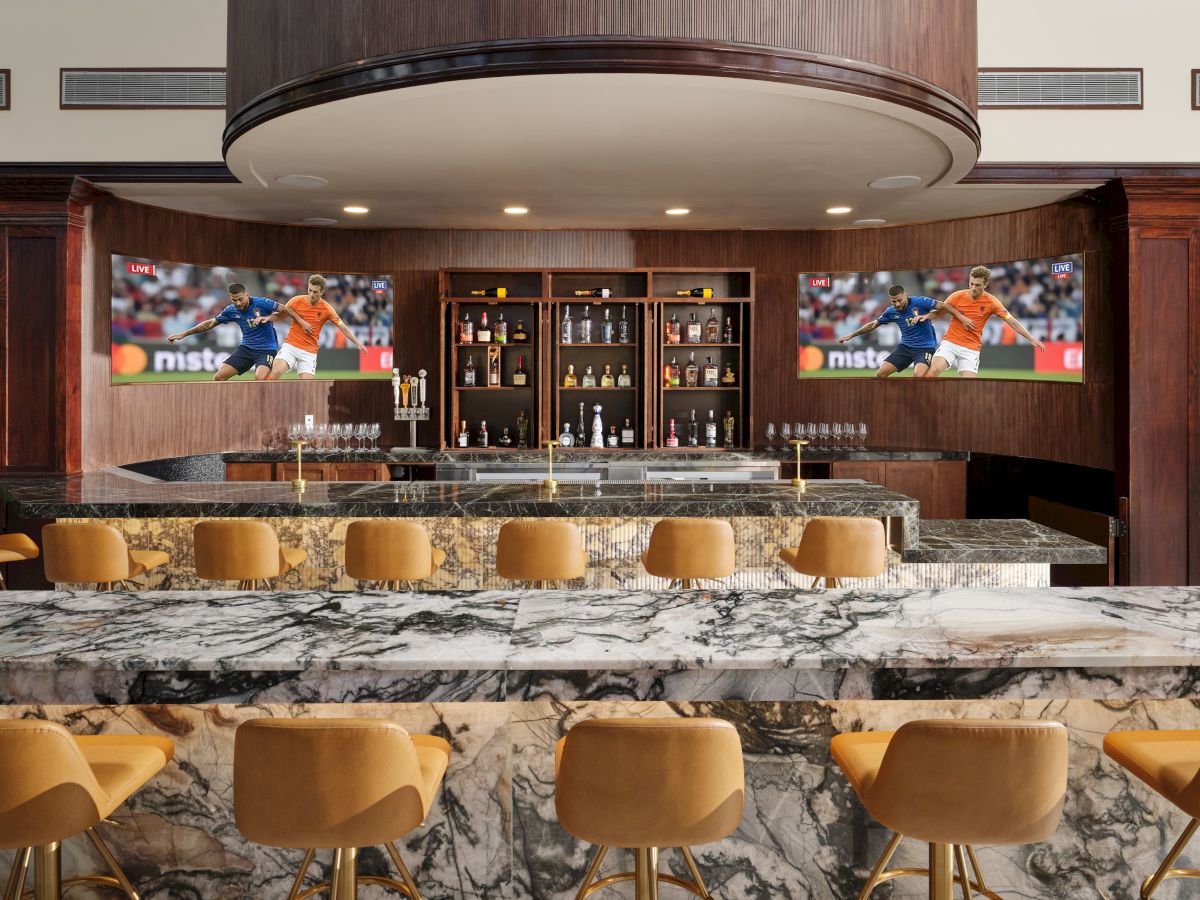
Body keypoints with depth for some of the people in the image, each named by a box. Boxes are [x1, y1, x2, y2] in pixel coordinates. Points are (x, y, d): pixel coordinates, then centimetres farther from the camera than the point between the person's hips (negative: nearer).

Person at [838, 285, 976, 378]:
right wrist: (851, 336, 13)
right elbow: (873, 324, 11)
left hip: (925, 347, -5)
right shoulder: (891, 312, -2)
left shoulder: (919, 302, -16)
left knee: (918, 376, -31)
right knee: (880, 374, -5)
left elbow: (943, 306, -14)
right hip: (905, 346, 5)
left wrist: (962, 318, -23)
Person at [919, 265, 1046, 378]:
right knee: (934, 370, -24)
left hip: (971, 349, 0)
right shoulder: (957, 296, -4)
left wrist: (1032, 339, -1)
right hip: (950, 342, 0)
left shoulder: (991, 302, -5)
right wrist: (926, 316, -13)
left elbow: (1012, 322, 0)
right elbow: (938, 312, 8)